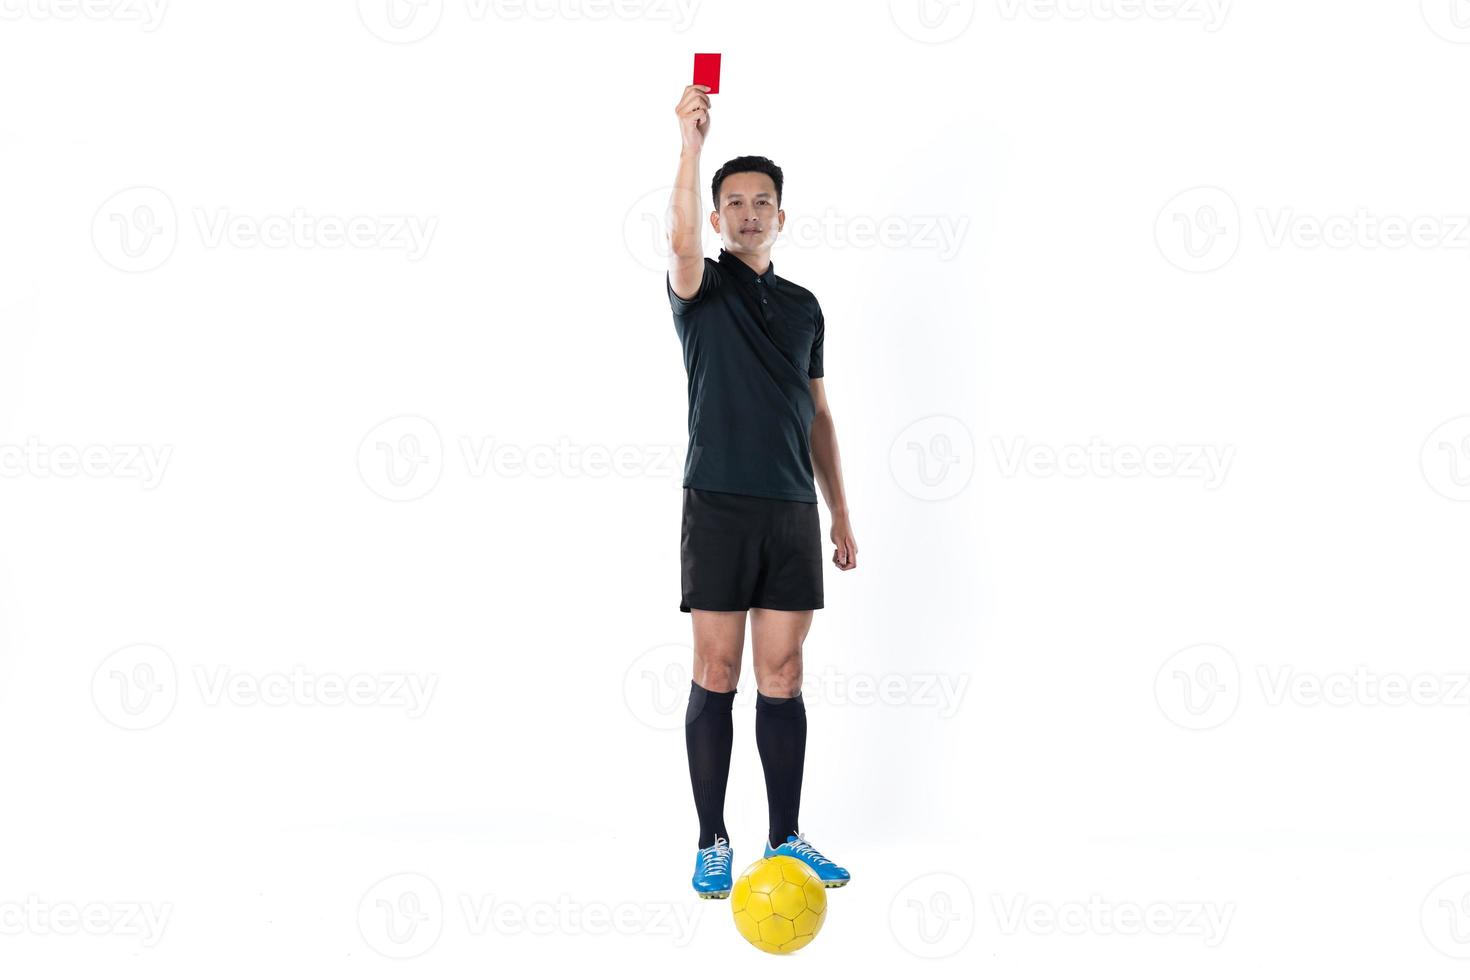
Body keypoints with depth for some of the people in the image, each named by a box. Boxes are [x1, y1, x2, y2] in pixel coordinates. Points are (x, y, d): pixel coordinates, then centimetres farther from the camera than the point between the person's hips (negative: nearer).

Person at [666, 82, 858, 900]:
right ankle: (713, 843, 10)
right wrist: (692, 142, -33)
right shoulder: (701, 288, 2)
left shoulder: (804, 305, 16)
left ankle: (787, 840, 14)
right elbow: (680, 240, -23)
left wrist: (842, 514, 14)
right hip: (719, 507, -4)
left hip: (795, 512, 4)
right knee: (717, 674, 0)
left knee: (783, 675, 6)